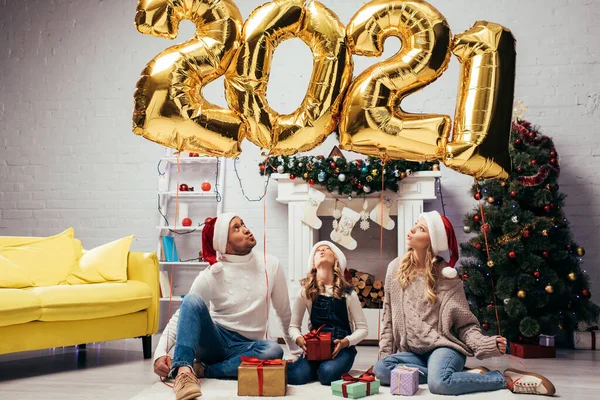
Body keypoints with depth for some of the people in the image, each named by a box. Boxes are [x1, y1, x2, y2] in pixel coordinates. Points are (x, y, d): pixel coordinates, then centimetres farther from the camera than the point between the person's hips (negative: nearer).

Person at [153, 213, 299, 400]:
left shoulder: (270, 265, -2)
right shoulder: (211, 275, -7)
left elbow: (285, 313, 10)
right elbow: (181, 316, -10)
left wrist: (296, 350, 15)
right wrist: (160, 352, -26)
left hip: (245, 347, 2)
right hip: (213, 341, -1)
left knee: (274, 351, -34)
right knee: (193, 299, -29)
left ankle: (203, 370, -25)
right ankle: (183, 370, -45)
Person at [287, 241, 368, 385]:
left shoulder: (347, 292, -3)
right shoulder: (305, 292, 0)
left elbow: (362, 328, -1)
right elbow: (294, 326, 5)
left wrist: (345, 342, -21)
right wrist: (299, 339, -18)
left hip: (342, 348, 0)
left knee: (327, 374, -33)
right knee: (295, 377, -29)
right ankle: (304, 366, 5)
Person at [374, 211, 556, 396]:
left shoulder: (446, 277, -4)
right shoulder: (396, 269, 5)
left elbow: (465, 324, -6)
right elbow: (389, 319, 12)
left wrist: (486, 344, -25)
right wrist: (384, 354, 6)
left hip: (443, 347, -4)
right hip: (412, 353, 5)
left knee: (439, 383, -36)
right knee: (381, 369, -27)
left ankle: (507, 379, -14)